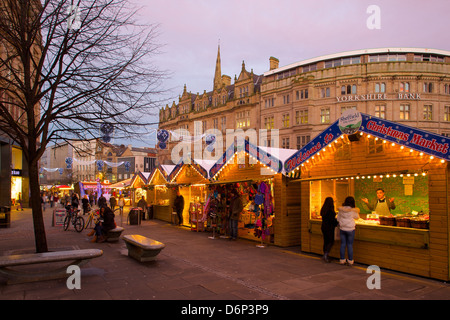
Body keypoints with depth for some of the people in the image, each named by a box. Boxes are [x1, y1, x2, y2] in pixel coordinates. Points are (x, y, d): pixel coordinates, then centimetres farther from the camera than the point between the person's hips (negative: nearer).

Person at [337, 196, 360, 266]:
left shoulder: (340, 209, -4)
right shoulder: (353, 210, -12)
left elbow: (338, 218, 5)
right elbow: (357, 217, 7)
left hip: (342, 229, 3)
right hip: (350, 229, -2)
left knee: (343, 244, 9)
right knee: (350, 245, 6)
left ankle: (342, 260, 15)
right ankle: (350, 261, 10)